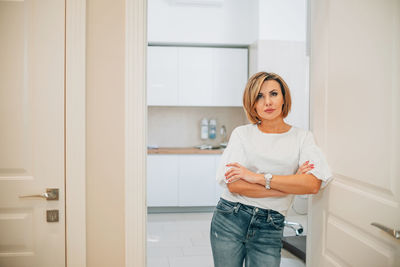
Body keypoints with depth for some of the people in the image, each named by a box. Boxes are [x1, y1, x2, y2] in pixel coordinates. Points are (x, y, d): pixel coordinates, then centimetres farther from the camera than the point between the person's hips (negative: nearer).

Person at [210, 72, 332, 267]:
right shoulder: (242, 134, 0)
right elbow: (233, 185, -12)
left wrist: (258, 177, -17)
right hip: (230, 220, 0)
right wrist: (291, 185, -12)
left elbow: (313, 184, -13)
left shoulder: (302, 137, 2)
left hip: (269, 229, 0)